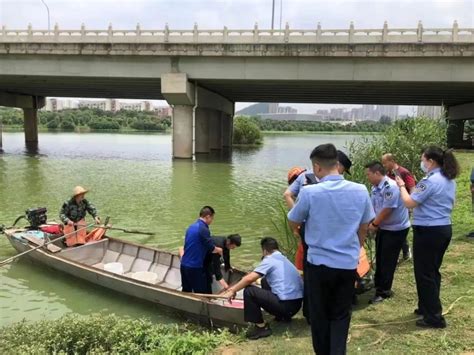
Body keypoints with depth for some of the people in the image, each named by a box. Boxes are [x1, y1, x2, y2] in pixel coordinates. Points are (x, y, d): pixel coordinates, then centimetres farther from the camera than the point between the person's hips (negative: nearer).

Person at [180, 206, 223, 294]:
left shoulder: (191, 227, 10)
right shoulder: (204, 229, -17)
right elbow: (211, 248, -12)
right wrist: (219, 250, 9)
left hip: (184, 265, 8)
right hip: (195, 267, -8)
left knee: (186, 292, 17)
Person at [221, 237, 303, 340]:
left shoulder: (269, 259, -6)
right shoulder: (283, 259, 19)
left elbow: (250, 278, -15)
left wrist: (233, 290, 1)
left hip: (286, 304, -9)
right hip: (297, 303, 9)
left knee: (249, 291, -7)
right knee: (265, 281, 25)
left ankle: (261, 327, -1)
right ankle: (283, 315, 25)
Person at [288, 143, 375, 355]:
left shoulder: (309, 192, -16)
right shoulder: (360, 191, -5)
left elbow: (293, 224, -1)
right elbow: (364, 228, 8)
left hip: (318, 263, -2)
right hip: (348, 264, 2)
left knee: (319, 315, 17)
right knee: (341, 315, 17)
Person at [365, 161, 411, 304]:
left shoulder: (390, 187, -26)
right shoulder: (375, 188, 1)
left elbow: (387, 210, -25)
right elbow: (372, 207, 5)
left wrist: (374, 224, -15)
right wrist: (368, 222, -5)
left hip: (396, 229, -8)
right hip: (383, 228, 8)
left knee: (387, 260, 0)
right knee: (379, 258, 16)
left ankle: (384, 291, 12)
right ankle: (378, 285, 30)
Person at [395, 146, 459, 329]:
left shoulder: (430, 181, -21)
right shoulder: (449, 180, 10)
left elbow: (409, 203, -18)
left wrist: (402, 186, -4)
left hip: (428, 231, -9)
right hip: (444, 228, 9)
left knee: (424, 273, 1)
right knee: (433, 271, 19)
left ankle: (434, 317, 8)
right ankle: (428, 307, 32)